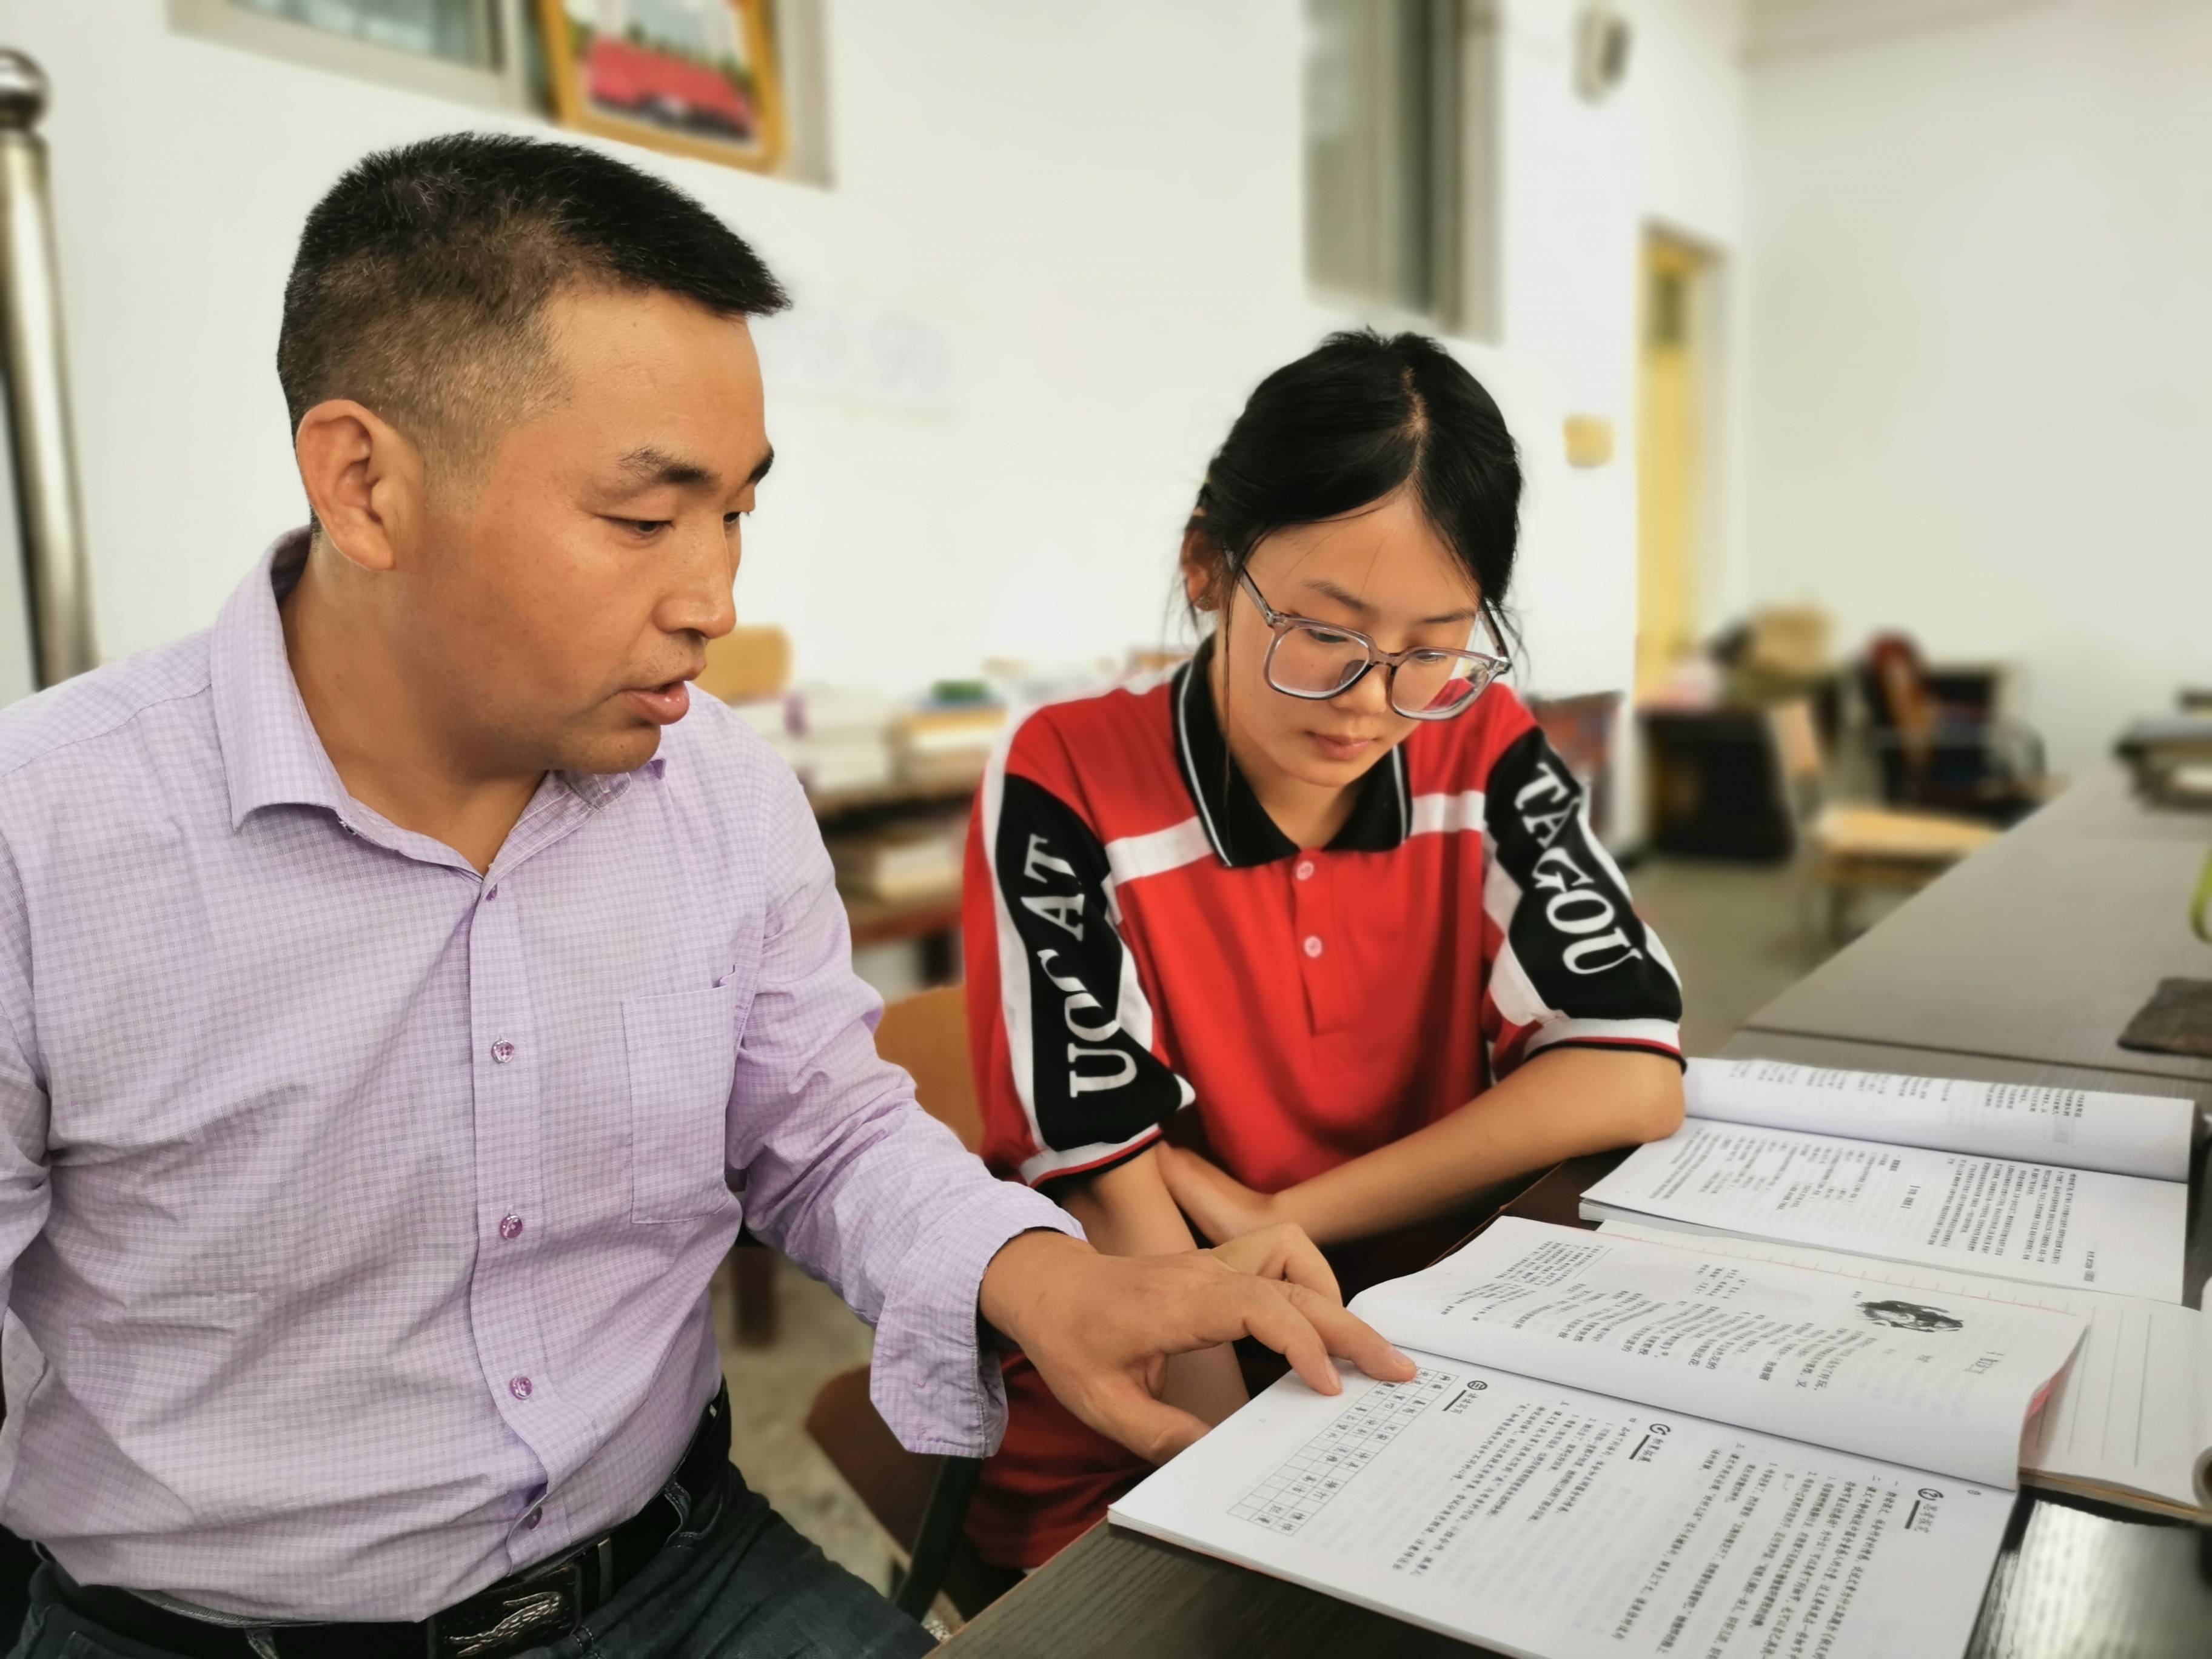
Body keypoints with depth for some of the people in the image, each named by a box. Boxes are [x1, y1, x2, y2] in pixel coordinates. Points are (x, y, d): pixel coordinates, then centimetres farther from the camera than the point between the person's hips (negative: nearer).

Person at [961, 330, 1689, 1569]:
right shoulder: (1066, 785, -13)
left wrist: (1273, 1221, -16)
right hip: (1134, 1439, -3)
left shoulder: (1483, 750, -3)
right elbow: (1114, 1205, -15)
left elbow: (1633, 1082, -11)